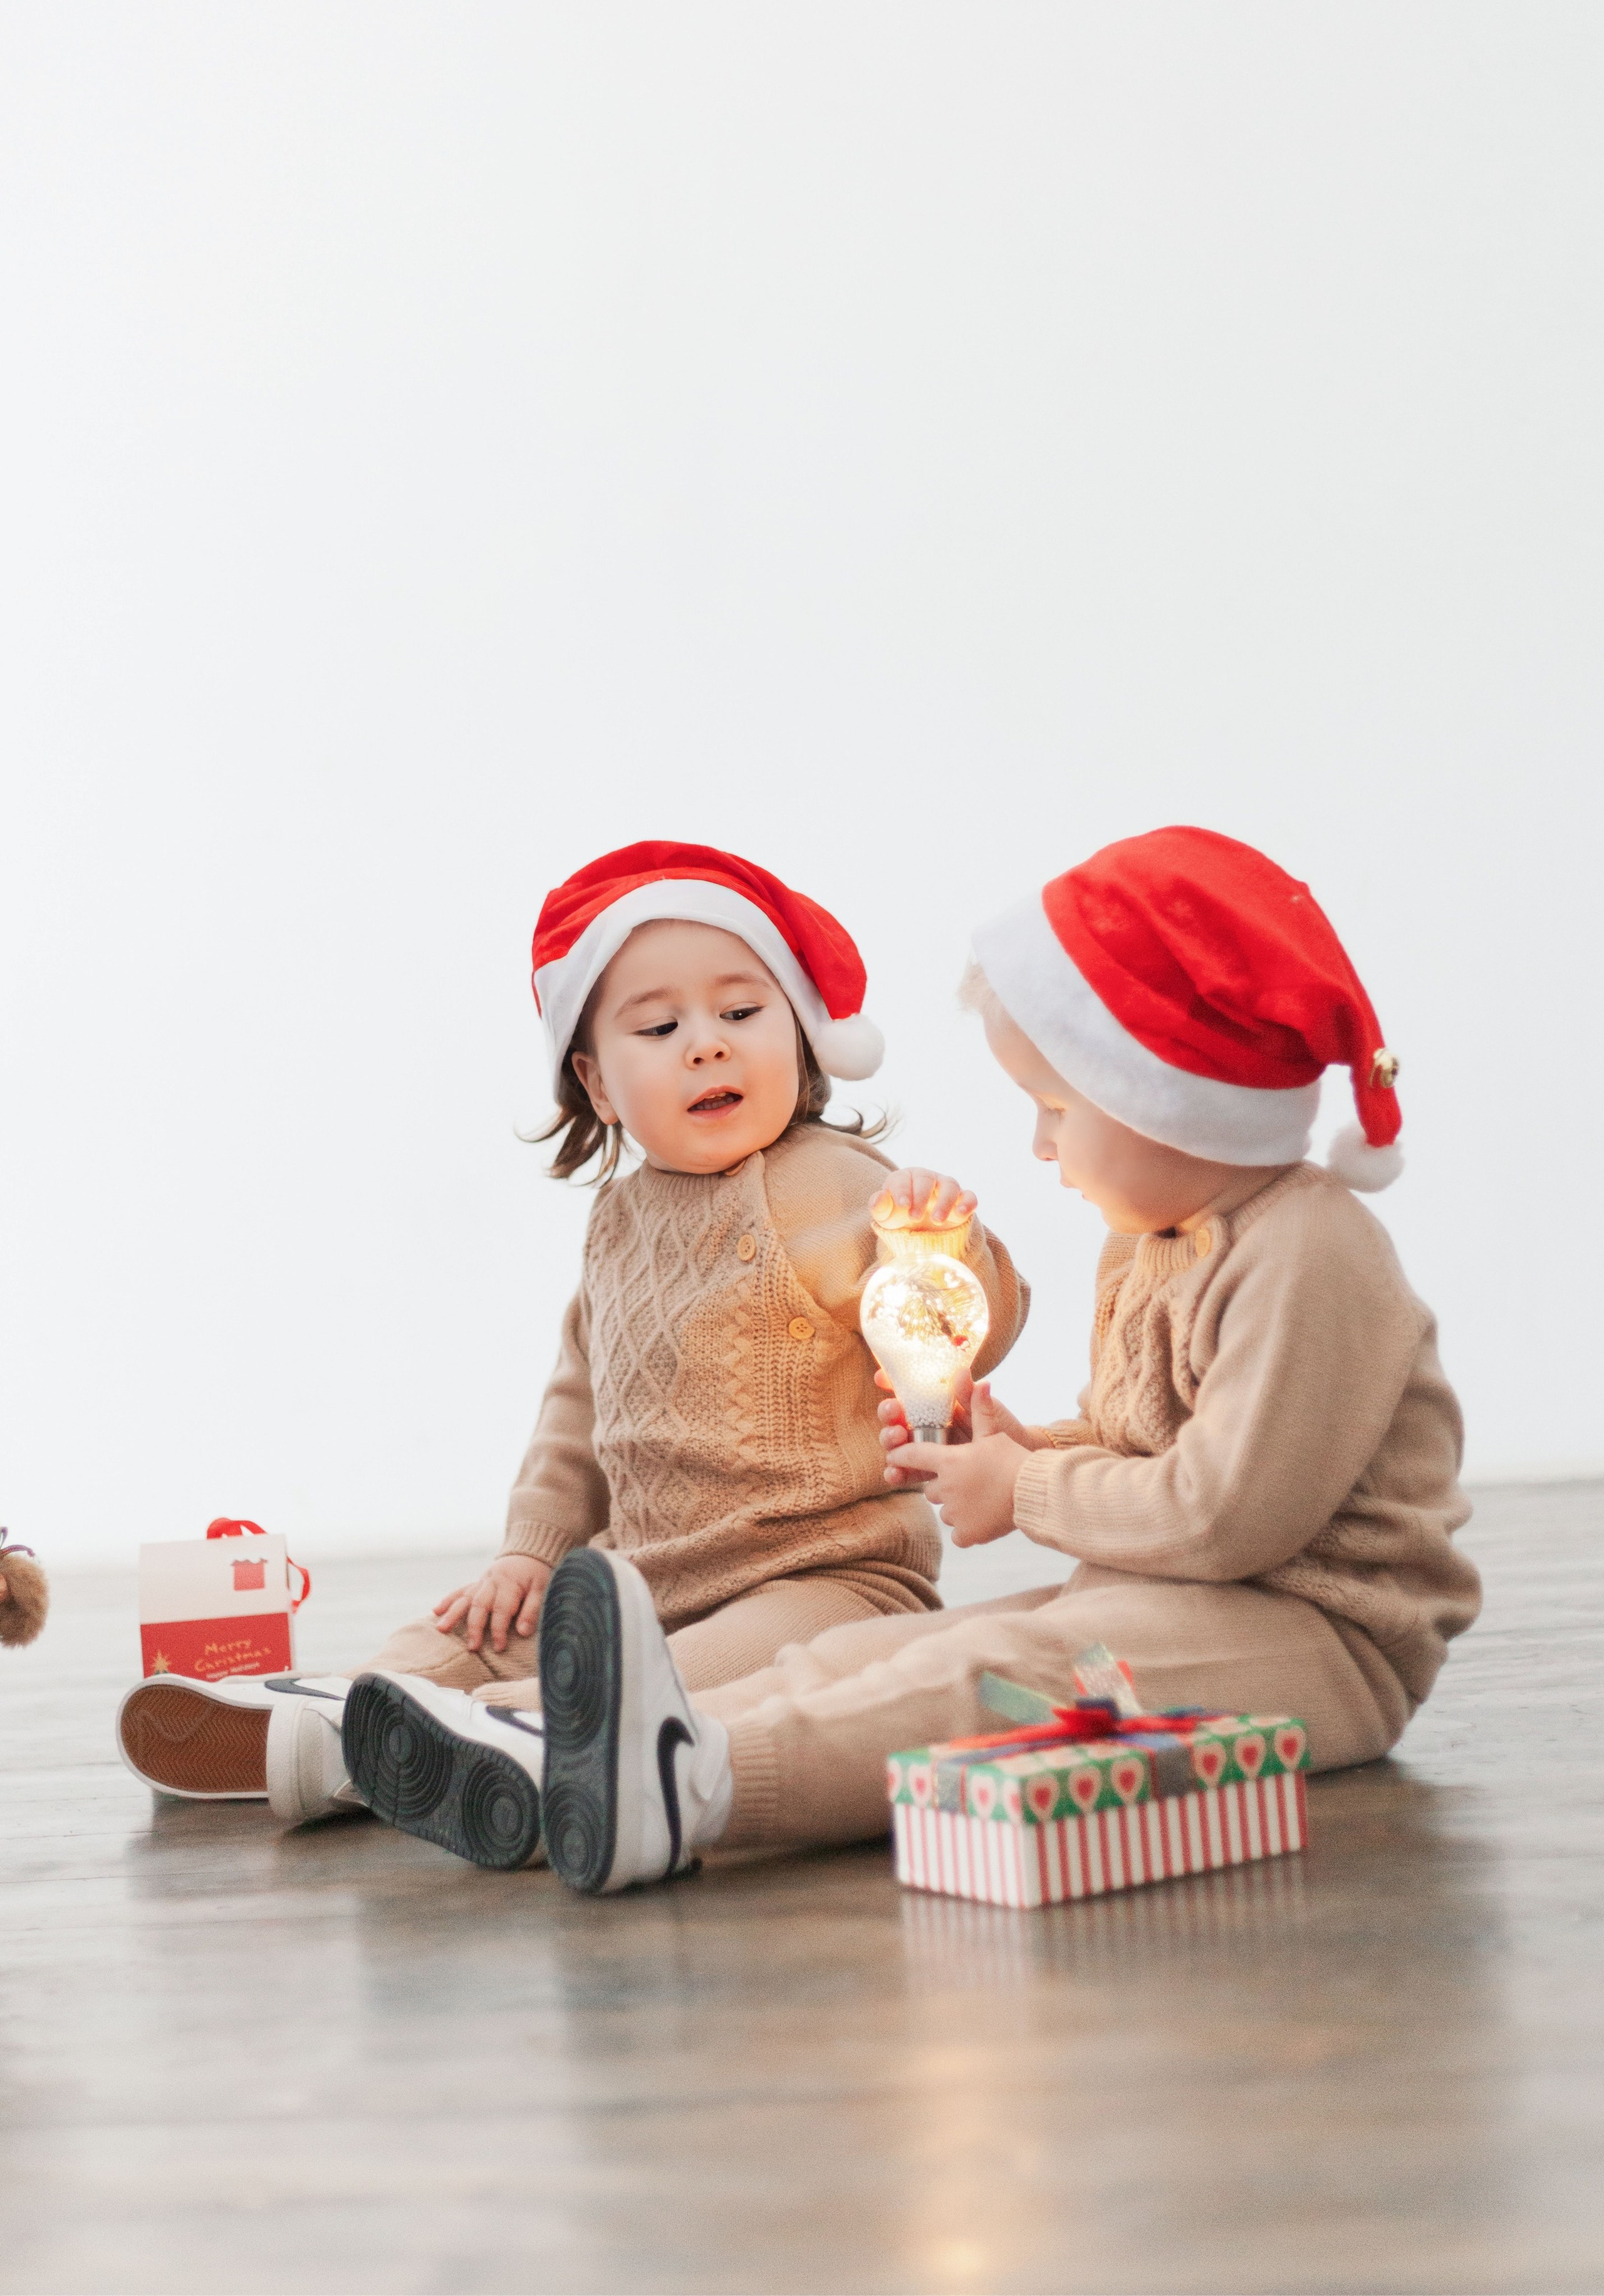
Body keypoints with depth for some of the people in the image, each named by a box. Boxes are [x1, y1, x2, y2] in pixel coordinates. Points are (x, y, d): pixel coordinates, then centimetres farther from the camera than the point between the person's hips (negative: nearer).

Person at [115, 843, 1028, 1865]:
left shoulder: (830, 1184, -10)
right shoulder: (622, 1218, 13)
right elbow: (582, 1398, 24)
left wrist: (947, 1247, -39)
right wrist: (534, 1545, 16)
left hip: (826, 1579, -8)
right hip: (646, 1582, 8)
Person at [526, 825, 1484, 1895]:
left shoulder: (1308, 1256, -17)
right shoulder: (1145, 1245, 17)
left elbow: (1224, 1513, -23)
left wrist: (1027, 1494, -11)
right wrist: (1022, 1447, 3)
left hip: (1325, 1640, -9)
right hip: (1166, 1604, 10)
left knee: (992, 1671, -32)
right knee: (880, 1648, -10)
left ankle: (700, 1784, -48)